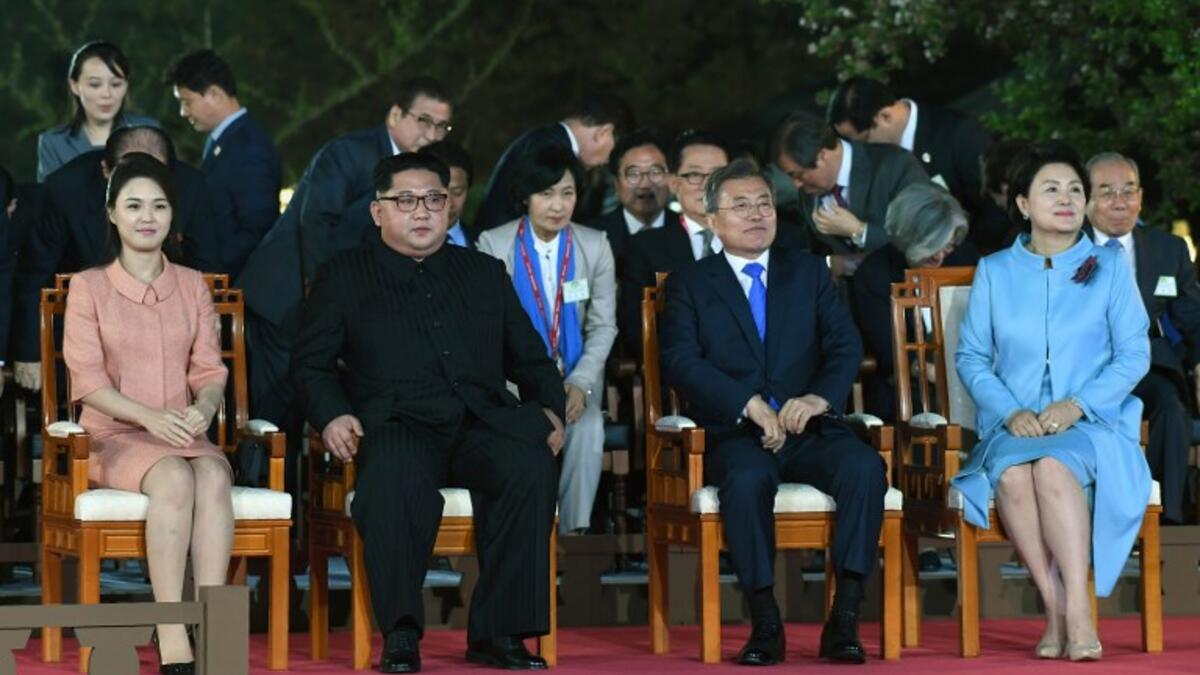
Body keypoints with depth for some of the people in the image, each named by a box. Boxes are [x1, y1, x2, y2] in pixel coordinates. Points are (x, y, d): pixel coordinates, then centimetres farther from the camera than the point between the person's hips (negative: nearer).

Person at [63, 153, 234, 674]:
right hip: (115, 437, -3)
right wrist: (149, 417, -21)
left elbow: (210, 370, 8)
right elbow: (87, 381, -4)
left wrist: (203, 408, -16)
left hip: (184, 433, 3)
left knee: (213, 476, -34)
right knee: (173, 479, -36)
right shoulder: (88, 287, 5)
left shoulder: (192, 286, 14)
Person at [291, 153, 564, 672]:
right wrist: (332, 416, -8)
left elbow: (531, 358, 27)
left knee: (531, 465, -33)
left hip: (482, 423, 3)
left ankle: (497, 633, -27)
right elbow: (311, 362, 12)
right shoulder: (345, 275, 19)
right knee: (395, 477, -40)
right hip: (398, 426, -2)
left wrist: (549, 409, 7)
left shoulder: (485, 273, 26)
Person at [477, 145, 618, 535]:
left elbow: (603, 326, 3)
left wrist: (580, 384, -13)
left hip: (576, 376, 2)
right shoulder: (494, 245, -1)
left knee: (588, 426, -30)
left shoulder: (595, 247, 5)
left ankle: (574, 531, -24)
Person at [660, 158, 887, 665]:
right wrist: (751, 406, -18)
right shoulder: (690, 284, 12)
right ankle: (765, 624, -26)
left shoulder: (809, 272, 20)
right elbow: (680, 362, -4)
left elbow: (846, 346, 8)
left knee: (865, 467, -29)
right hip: (735, 433, -2)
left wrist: (819, 398, -14)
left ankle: (844, 620, -27)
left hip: (809, 428, 2)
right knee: (747, 479, -37)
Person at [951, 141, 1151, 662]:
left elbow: (1134, 354, 2)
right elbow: (970, 356, 8)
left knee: (1054, 466, -37)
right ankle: (1056, 609, -30)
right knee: (1012, 474, -35)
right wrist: (1010, 412, -10)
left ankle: (1078, 613, -39)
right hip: (1012, 427, 1)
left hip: (1091, 426, -1)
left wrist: (1077, 405, -13)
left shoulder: (1109, 267, 9)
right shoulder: (994, 272, 13)